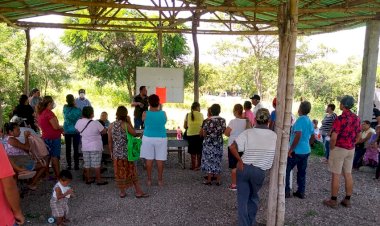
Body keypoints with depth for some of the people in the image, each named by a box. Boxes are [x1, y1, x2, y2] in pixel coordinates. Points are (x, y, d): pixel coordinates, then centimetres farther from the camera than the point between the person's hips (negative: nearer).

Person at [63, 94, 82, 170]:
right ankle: (76, 165, 8)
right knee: (76, 148, 5)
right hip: (76, 131, -2)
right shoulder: (78, 110, -13)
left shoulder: (65, 108, -7)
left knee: (68, 148, 9)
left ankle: (69, 165, 12)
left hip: (67, 131, 2)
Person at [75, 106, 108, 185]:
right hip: (95, 147, -5)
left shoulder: (79, 122, -5)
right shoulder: (96, 123, -20)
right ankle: (98, 180, 10)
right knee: (96, 164, 3)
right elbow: (103, 131, -10)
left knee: (86, 164, 13)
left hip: (85, 147, 5)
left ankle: (88, 179, 23)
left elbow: (77, 129, 14)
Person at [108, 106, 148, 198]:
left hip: (116, 153, 3)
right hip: (126, 152, -3)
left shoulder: (111, 125, -1)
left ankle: (122, 192, 21)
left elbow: (110, 141, 3)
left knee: (120, 173, 12)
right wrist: (130, 122, -2)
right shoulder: (126, 125, -14)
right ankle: (138, 192, 13)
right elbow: (134, 133, -1)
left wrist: (111, 152, 14)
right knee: (132, 172, 7)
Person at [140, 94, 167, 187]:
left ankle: (149, 180, 16)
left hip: (148, 138, 0)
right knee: (160, 160, 5)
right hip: (161, 138, 0)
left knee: (149, 159, 8)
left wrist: (150, 109, 16)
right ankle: (160, 180, 13)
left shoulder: (145, 114, -9)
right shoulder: (163, 113, -7)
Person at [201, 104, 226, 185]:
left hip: (209, 143, -3)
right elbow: (223, 131, 7)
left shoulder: (208, 121, -13)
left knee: (209, 160, 6)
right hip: (219, 143, 4)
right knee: (218, 161, 11)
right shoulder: (223, 120, -3)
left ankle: (209, 180, 11)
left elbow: (204, 134, -9)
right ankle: (218, 180, 15)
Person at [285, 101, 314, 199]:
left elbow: (298, 136, -27)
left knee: (286, 170, 4)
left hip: (296, 151, -8)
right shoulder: (310, 122, 9)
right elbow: (312, 137, 18)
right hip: (306, 151, 8)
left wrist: (291, 149, -21)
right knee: (302, 172, 14)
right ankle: (301, 192, 20)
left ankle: (286, 191, 6)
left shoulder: (300, 120, -17)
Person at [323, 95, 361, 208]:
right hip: (351, 149, 7)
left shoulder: (340, 119, -19)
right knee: (348, 174, 13)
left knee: (336, 175, 1)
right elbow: (358, 135, 13)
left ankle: (333, 200, 8)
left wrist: (331, 148, -8)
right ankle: (347, 200, 20)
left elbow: (333, 137, -22)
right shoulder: (356, 118, 4)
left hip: (339, 149, -7)